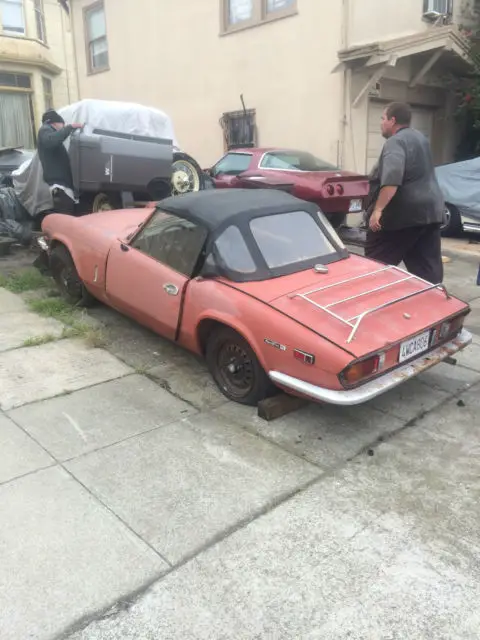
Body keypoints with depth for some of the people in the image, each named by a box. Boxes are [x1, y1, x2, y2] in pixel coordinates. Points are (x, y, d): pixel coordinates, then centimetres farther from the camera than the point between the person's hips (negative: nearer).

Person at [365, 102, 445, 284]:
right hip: (431, 210, 9)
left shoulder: (395, 142, -11)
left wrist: (378, 209, -29)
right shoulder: (420, 137, 20)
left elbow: (391, 180, -27)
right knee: (428, 267, 7)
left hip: (405, 213, -9)